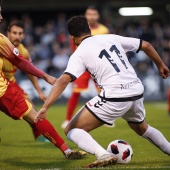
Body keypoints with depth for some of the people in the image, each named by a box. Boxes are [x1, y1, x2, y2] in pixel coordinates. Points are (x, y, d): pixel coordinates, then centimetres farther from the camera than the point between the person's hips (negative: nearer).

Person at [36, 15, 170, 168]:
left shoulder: (79, 54, 0)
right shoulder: (111, 38, 14)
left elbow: (63, 81, -14)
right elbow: (146, 45, 17)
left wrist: (45, 107, -19)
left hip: (114, 97, -6)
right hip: (137, 92, 6)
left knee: (72, 130, 1)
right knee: (142, 128, 37)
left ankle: (104, 155, -21)